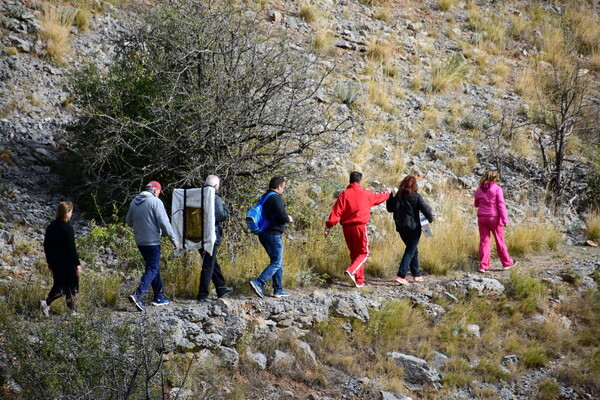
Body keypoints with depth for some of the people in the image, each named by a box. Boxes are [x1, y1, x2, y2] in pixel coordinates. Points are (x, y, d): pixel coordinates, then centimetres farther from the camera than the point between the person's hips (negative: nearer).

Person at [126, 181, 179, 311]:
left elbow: (128, 221, 18)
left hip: (140, 241, 8)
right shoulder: (155, 201, -13)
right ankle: (137, 294, -20)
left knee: (154, 267, 18)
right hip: (152, 241, -8)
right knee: (152, 269, -4)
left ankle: (159, 297, 22)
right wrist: (173, 239, -10)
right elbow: (164, 222, -16)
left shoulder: (135, 202, 9)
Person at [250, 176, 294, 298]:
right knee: (277, 263, -8)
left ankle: (278, 290, 16)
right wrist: (289, 219, 1)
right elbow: (282, 216, -21)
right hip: (273, 234, -10)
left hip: (263, 234, 10)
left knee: (278, 262, 15)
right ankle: (258, 283, -21)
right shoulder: (276, 198, -14)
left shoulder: (264, 198, 15)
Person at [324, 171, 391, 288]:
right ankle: (351, 270, -21)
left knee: (354, 253, 13)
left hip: (346, 228, 3)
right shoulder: (366, 194, 0)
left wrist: (329, 226, -5)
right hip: (360, 226, -3)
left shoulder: (343, 195, 0)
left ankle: (359, 281, 13)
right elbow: (379, 197, 18)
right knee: (363, 253, 5)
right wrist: (387, 192, 40)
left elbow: (336, 212, -7)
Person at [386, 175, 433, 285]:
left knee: (413, 250, 20)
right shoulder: (416, 197, -12)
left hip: (401, 228, 5)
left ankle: (416, 275, 26)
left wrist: (389, 196, 16)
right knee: (410, 251, -3)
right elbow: (425, 209, -11)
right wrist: (430, 219, 6)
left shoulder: (398, 197, 1)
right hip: (413, 227, -5)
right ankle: (401, 275, -16)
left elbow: (390, 208, 10)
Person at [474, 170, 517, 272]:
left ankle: (483, 265, 0)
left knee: (484, 241, 5)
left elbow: (476, 204, 18)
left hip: (481, 217, 4)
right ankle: (507, 263, 19)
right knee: (500, 241, 8)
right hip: (494, 218, -4)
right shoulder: (497, 188, -7)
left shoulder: (479, 190, 7)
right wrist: (505, 219, -15)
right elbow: (501, 204, -13)